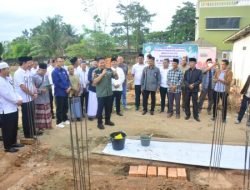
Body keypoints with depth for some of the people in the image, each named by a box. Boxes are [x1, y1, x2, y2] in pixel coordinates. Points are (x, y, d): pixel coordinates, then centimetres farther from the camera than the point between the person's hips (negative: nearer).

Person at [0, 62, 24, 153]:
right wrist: (16, 101, -13)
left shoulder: (8, 79, 11)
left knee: (14, 127, 19)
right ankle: (7, 147, 16)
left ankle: (13, 142, 34)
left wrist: (19, 99, -3)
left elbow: (13, 91, 12)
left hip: (13, 108, 9)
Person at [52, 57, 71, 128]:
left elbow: (68, 79, 10)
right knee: (59, 108, 2)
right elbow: (57, 83, -17)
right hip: (59, 93, -6)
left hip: (66, 92, 6)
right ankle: (59, 122, 13)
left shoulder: (64, 70, 8)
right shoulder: (54, 72, -11)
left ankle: (65, 119, 29)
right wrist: (66, 88, -16)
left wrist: (69, 87, -8)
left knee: (65, 107, 15)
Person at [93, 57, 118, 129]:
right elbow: (94, 82, -21)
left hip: (109, 93, 4)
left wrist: (115, 73, -17)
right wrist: (102, 74, -25)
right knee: (100, 109, 3)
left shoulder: (109, 70, 2)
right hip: (100, 94, -4)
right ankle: (99, 123, 17)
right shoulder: (96, 71, -9)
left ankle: (107, 120, 33)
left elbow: (116, 77, 5)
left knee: (109, 108, 16)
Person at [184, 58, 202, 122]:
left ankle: (196, 116, 11)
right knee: (186, 102, 6)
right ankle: (187, 114, 19)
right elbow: (184, 80, 4)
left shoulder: (199, 71, 2)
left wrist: (193, 85, -18)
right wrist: (188, 85, -14)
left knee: (195, 103, 1)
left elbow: (200, 80, -5)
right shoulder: (187, 71, 11)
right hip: (187, 89, 3)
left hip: (195, 89, -3)